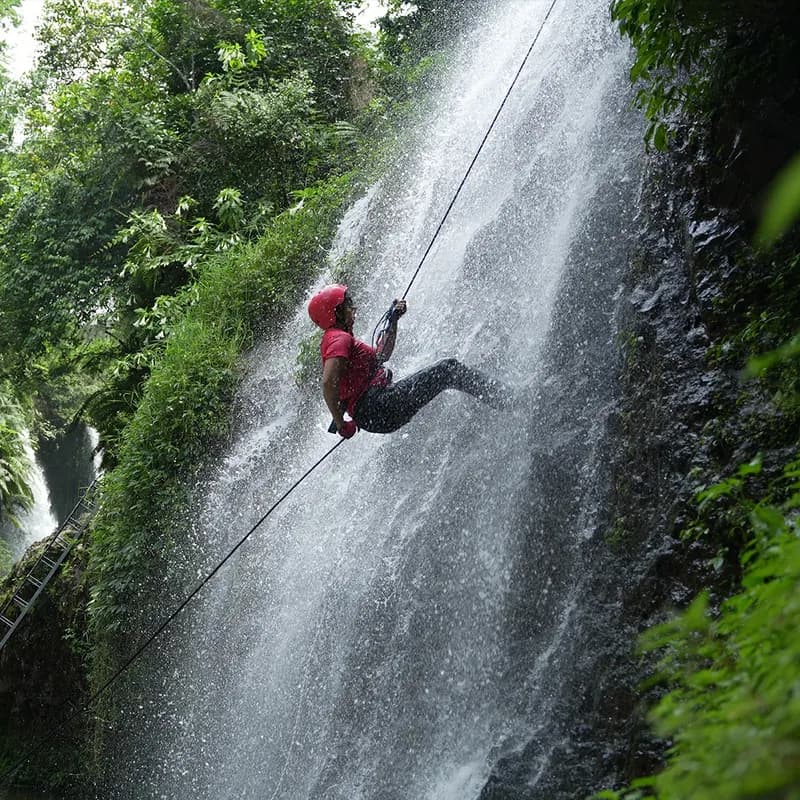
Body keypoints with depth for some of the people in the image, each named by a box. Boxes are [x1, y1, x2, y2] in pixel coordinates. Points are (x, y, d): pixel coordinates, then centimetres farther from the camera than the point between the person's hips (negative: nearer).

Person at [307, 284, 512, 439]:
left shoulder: (335, 339, 22)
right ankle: (504, 400, -6)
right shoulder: (339, 339, -11)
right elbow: (328, 382, -25)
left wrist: (393, 321, 30)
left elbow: (379, 356, 34)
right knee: (449, 369, -9)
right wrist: (340, 424, -21)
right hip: (375, 408, -11)